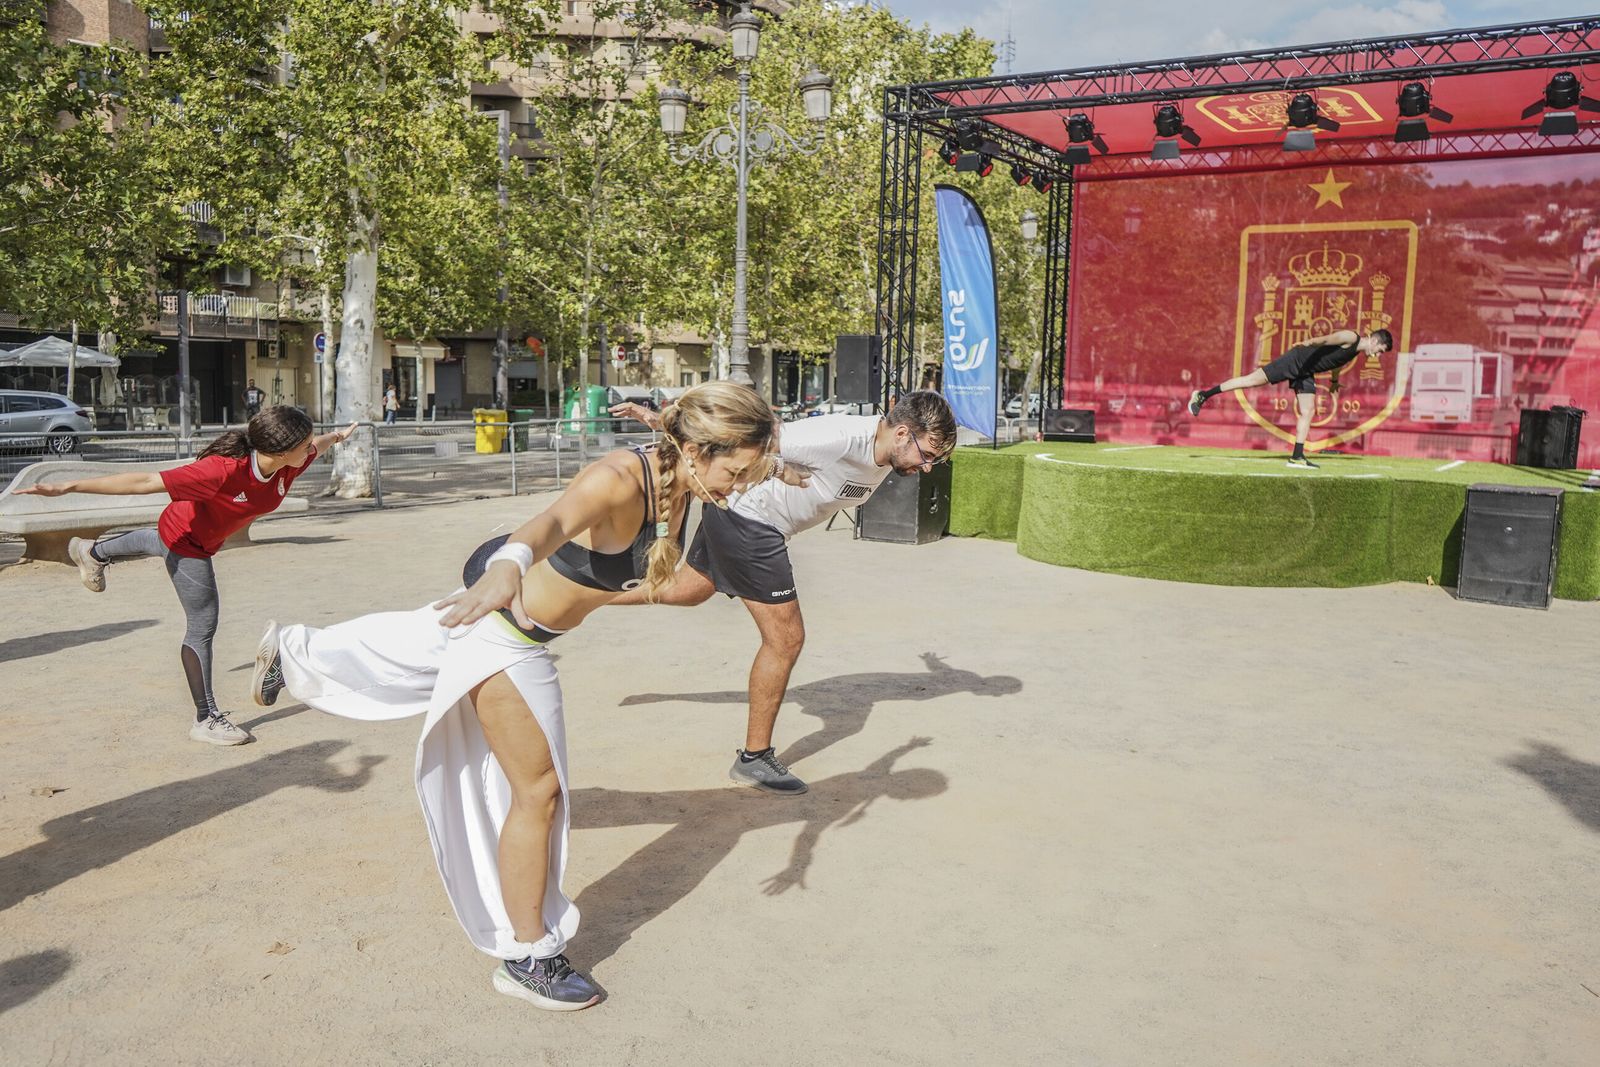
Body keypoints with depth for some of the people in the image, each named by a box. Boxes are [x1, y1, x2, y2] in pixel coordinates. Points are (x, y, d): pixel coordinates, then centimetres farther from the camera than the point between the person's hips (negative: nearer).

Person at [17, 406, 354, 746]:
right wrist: (70, 487, -44)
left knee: (158, 543, 39)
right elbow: (145, 482, -44)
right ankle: (206, 719, 9)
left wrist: (335, 436, 22)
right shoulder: (223, 470, -45)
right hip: (187, 543, -8)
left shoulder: (287, 464, -25)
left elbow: (313, 448, 0)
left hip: (210, 536, 8)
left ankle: (93, 552, 72)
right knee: (203, 625, -4)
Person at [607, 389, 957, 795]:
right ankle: (754, 758, 8)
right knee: (786, 639, -6)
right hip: (745, 515, -10)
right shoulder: (841, 438, -30)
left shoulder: (886, 457, -2)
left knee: (688, 590, 29)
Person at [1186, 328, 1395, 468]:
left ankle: (1297, 456, -1)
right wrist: (1312, 342, -48)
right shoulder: (1351, 338, -13)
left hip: (1306, 372, 9)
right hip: (1297, 359, -9)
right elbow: (1330, 339, -30)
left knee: (1307, 412, 0)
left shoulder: (1356, 351, 15)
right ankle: (1203, 395, -8)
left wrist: (1334, 381, 48)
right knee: (1253, 379, -13)